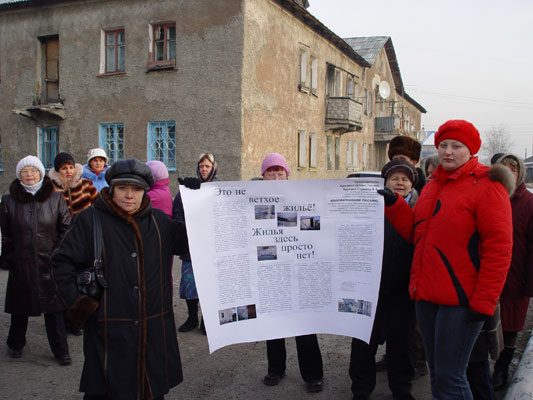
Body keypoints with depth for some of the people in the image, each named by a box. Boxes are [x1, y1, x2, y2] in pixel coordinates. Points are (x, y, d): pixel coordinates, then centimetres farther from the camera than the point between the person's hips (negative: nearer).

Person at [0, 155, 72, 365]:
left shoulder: (56, 198, 1)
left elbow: (65, 228, 5)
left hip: (49, 263, -1)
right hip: (21, 263, 1)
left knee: (53, 308, 4)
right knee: (19, 308, 14)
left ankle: (60, 350, 15)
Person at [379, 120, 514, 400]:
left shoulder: (486, 185, -9)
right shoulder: (433, 185, 15)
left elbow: (498, 247, -14)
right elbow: (416, 233, 17)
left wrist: (484, 301, -17)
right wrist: (393, 205, 4)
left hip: (461, 300, -7)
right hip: (427, 294, 8)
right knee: (437, 374, 17)